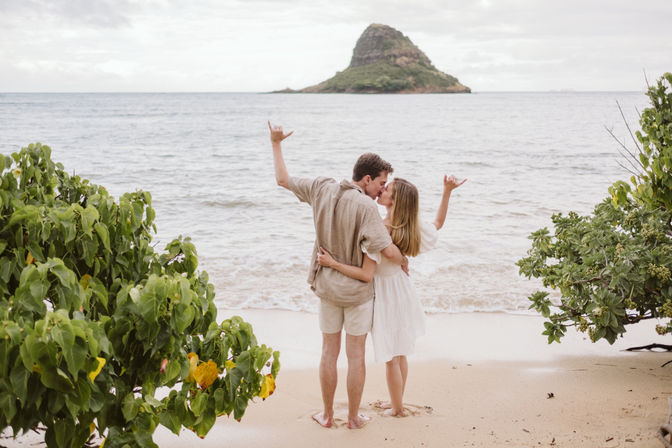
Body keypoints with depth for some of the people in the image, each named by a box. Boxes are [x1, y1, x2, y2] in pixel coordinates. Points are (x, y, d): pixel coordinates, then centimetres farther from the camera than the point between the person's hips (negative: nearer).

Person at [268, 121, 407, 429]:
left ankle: (327, 415, 25)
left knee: (329, 352, 15)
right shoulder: (365, 205, -24)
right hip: (358, 290, -5)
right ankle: (354, 417, 20)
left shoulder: (322, 189, -7)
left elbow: (283, 180, 6)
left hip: (327, 286, 5)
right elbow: (387, 250, -28)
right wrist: (403, 262, -6)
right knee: (356, 354, 8)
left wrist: (276, 144, 19)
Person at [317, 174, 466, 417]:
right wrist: (447, 192, 7)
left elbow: (366, 274, -31)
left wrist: (333, 263, -27)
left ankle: (397, 408, 25)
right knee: (400, 353, 22)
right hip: (402, 290, 7)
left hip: (385, 294, -7)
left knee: (391, 357, 10)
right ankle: (397, 401, 38)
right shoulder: (412, 228, -9)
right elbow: (438, 223, 13)